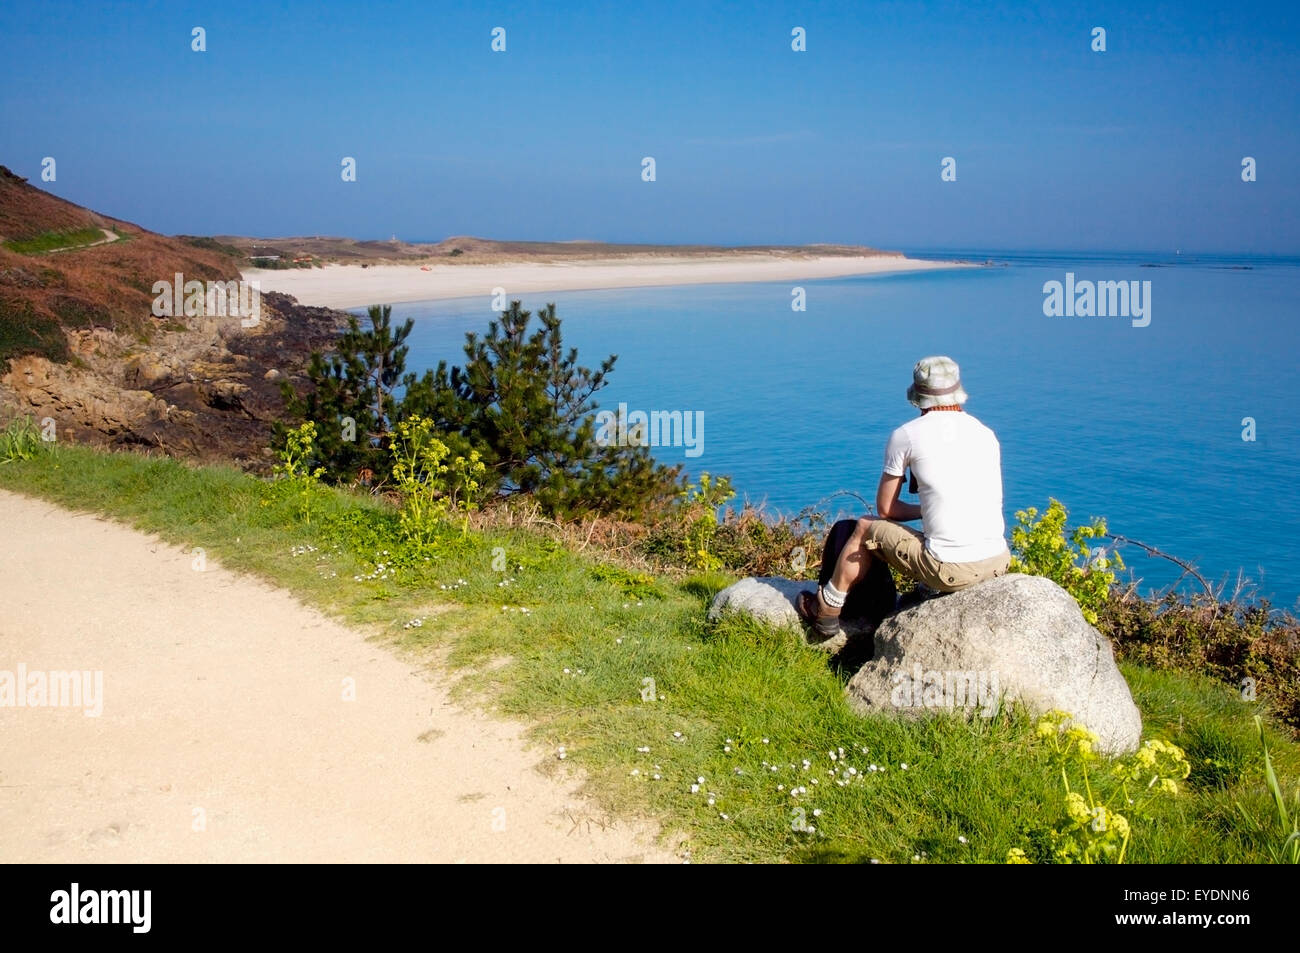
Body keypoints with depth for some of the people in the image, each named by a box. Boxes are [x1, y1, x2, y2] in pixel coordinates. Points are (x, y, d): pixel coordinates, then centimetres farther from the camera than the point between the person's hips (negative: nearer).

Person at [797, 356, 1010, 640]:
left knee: (864, 528, 19)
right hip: (998, 562, 5)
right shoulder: (987, 435, 12)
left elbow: (886, 508, 7)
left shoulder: (906, 435, -1)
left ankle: (826, 611, 35)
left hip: (949, 569, -5)